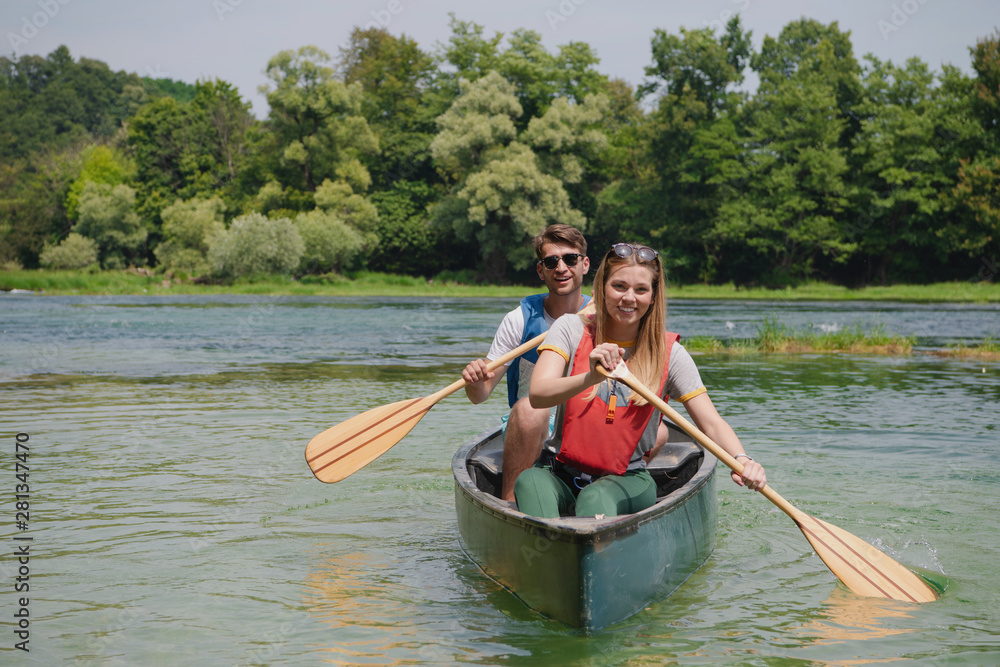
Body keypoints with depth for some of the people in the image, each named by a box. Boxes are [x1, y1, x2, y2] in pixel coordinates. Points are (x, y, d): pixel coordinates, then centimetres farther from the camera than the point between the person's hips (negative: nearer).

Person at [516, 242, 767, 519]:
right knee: (530, 483, -34)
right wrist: (591, 377, -35)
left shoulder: (669, 353, 1)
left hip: (627, 479, 0)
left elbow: (711, 422, -4)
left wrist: (741, 459, -27)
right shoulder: (571, 329, 0)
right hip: (561, 473, 0)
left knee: (596, 499, -35)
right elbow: (537, 395, -16)